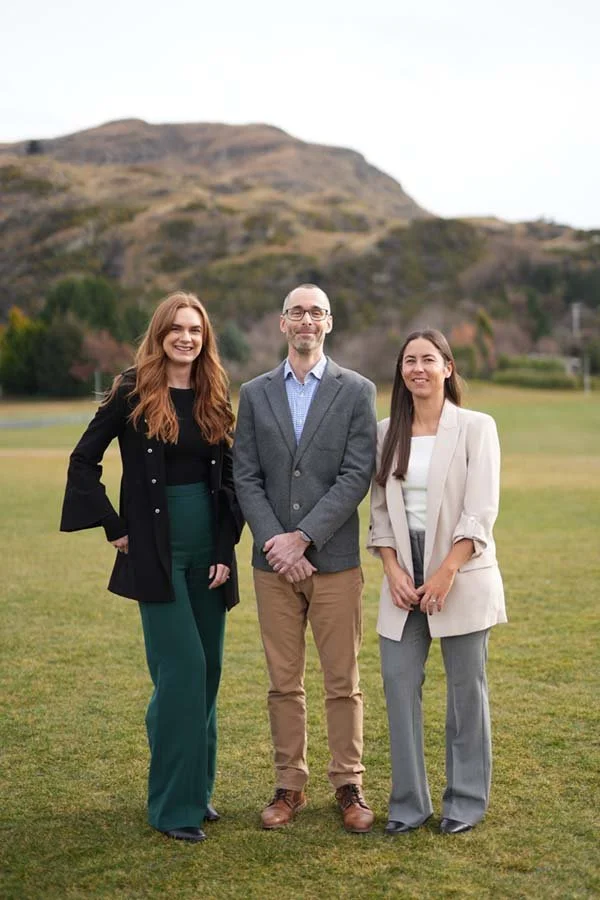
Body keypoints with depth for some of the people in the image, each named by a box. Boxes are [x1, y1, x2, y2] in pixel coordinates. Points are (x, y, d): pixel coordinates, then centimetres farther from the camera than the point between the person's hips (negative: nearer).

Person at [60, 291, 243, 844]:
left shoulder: (216, 398, 8)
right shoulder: (133, 391, -5)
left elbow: (229, 478, 10)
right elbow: (84, 460, -2)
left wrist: (226, 548, 1)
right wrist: (115, 528, -5)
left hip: (208, 548, 5)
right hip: (156, 550, -5)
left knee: (206, 672, 10)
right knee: (183, 668, -10)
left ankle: (197, 789, 25)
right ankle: (174, 805, 2)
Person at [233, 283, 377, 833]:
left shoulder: (357, 391, 2)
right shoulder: (255, 394, 9)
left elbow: (357, 476, -7)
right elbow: (246, 478, 3)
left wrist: (304, 537, -13)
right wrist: (274, 542, -10)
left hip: (335, 560, -2)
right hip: (273, 562, 2)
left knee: (343, 683, 5)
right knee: (283, 684, 9)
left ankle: (349, 786, 17)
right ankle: (290, 786, 20)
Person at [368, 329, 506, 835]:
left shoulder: (476, 428, -3)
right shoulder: (388, 432, 8)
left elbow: (480, 513, -9)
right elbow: (381, 509, 8)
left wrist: (445, 574, -15)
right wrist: (393, 570, -5)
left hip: (462, 575, -3)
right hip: (404, 576, 3)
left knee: (466, 689, 5)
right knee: (399, 684, 1)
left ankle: (466, 801, 19)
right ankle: (409, 802, 14)